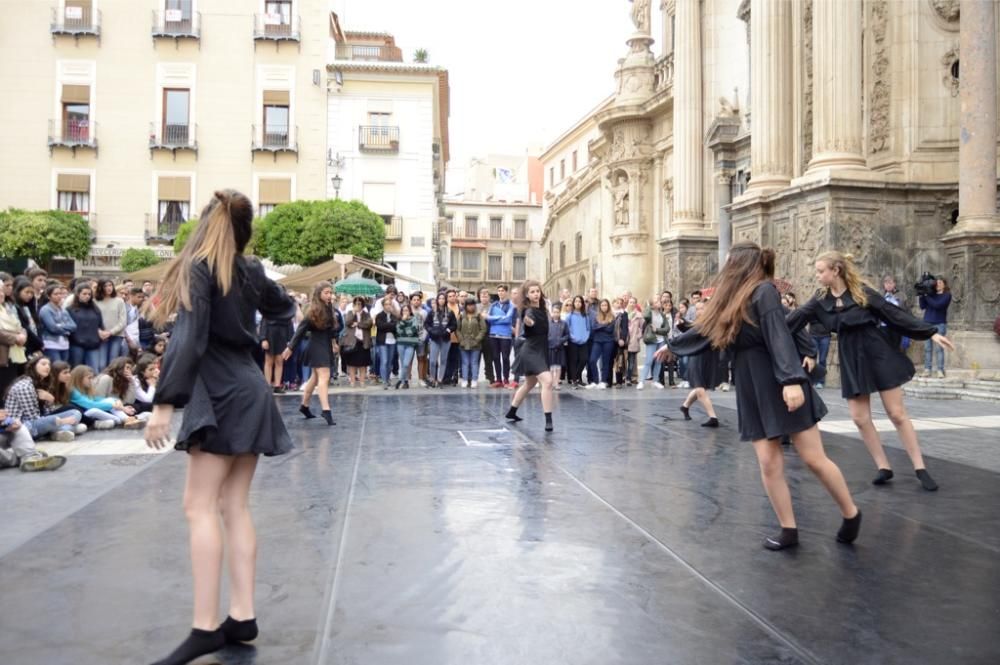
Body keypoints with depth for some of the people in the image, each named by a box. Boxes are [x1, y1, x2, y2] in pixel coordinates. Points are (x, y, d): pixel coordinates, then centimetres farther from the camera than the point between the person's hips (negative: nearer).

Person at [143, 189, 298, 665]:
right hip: (248, 392, 7)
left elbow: (188, 340, -19)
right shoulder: (250, 271, 10)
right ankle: (242, 618, 10)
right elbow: (283, 309, 30)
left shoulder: (199, 267, -9)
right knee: (233, 507, 8)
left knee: (200, 507, -6)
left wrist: (164, 403, -21)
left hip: (222, 395, -7)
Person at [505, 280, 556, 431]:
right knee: (547, 381, -24)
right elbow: (529, 321, -47)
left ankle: (511, 412, 38)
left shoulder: (542, 307, 5)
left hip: (541, 350, 9)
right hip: (531, 351, -9)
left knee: (529, 384, 22)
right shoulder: (529, 311, -20)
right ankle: (548, 420, -23)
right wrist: (527, 320, -67)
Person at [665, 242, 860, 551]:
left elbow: (779, 336, -23)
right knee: (769, 463, 3)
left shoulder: (764, 291, -11)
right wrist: (672, 345, 38)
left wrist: (792, 379, -33)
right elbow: (704, 331, 26)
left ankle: (851, 514, 19)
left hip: (783, 385, -7)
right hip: (752, 390, 7)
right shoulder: (732, 300, 13)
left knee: (814, 458, -1)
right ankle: (788, 530, 13)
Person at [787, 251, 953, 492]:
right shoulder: (820, 300, 0)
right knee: (860, 418, 2)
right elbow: (794, 319, -2)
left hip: (878, 354, -4)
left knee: (897, 414, 0)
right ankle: (884, 467, 15)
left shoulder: (862, 291, -10)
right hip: (851, 361, 4)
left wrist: (931, 332, -8)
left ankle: (920, 468, 9)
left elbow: (894, 314, -7)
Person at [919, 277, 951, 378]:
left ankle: (940, 371, -6)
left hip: (940, 324, -4)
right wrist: (922, 295, -5)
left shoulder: (947, 295, -1)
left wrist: (927, 296, -13)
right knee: (927, 348, 3)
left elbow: (937, 305, -16)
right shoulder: (931, 294, 11)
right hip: (927, 323, 4)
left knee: (939, 348, -6)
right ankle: (927, 370, 5)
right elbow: (922, 306, 5)